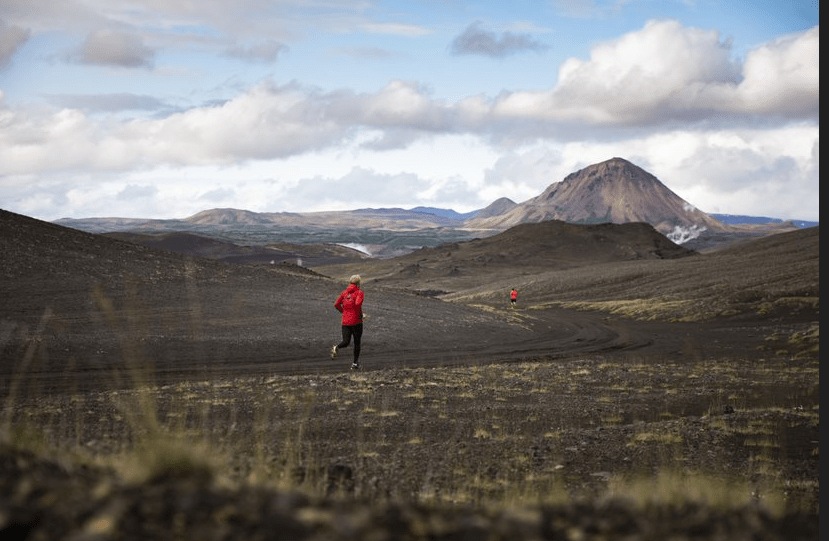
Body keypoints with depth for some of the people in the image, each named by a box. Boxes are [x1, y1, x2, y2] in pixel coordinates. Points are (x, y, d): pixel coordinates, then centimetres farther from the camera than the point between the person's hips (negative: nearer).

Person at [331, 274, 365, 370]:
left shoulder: (344, 292, 9)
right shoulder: (359, 292, -6)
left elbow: (336, 304, 4)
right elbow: (358, 304, -23)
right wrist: (361, 314, -8)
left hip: (345, 321, 4)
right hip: (356, 321, -4)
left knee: (346, 342, 7)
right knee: (357, 343, 10)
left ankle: (336, 347, -26)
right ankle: (355, 363, 11)